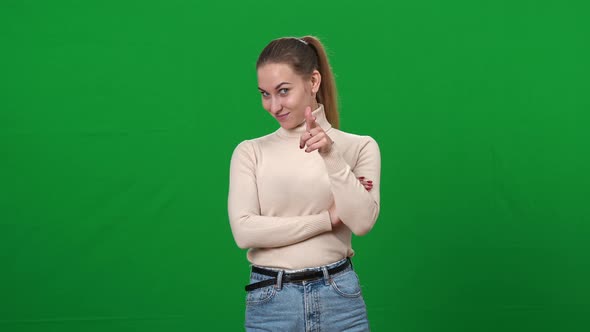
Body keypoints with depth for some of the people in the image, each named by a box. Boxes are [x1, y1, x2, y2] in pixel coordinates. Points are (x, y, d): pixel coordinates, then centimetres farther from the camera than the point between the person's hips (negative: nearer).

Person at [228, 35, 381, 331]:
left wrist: (331, 157, -18)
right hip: (270, 303, 1)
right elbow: (244, 231, -9)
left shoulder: (359, 147, 2)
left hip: (338, 298, 0)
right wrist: (329, 218, -9)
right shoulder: (250, 152, 3)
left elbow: (362, 222, -10)